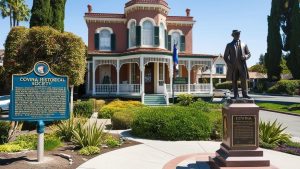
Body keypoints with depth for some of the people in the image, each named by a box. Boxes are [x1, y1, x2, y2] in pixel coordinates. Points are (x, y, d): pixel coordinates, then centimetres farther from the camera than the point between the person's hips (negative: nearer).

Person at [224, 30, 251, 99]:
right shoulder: (229, 45, 14)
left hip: (242, 65, 1)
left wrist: (245, 56, -5)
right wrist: (229, 64, -5)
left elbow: (249, 54, 19)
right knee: (234, 80, -1)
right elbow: (225, 56, 9)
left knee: (244, 79, -8)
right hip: (233, 66, -1)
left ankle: (245, 94, -1)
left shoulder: (244, 44, 19)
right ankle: (236, 95, 4)